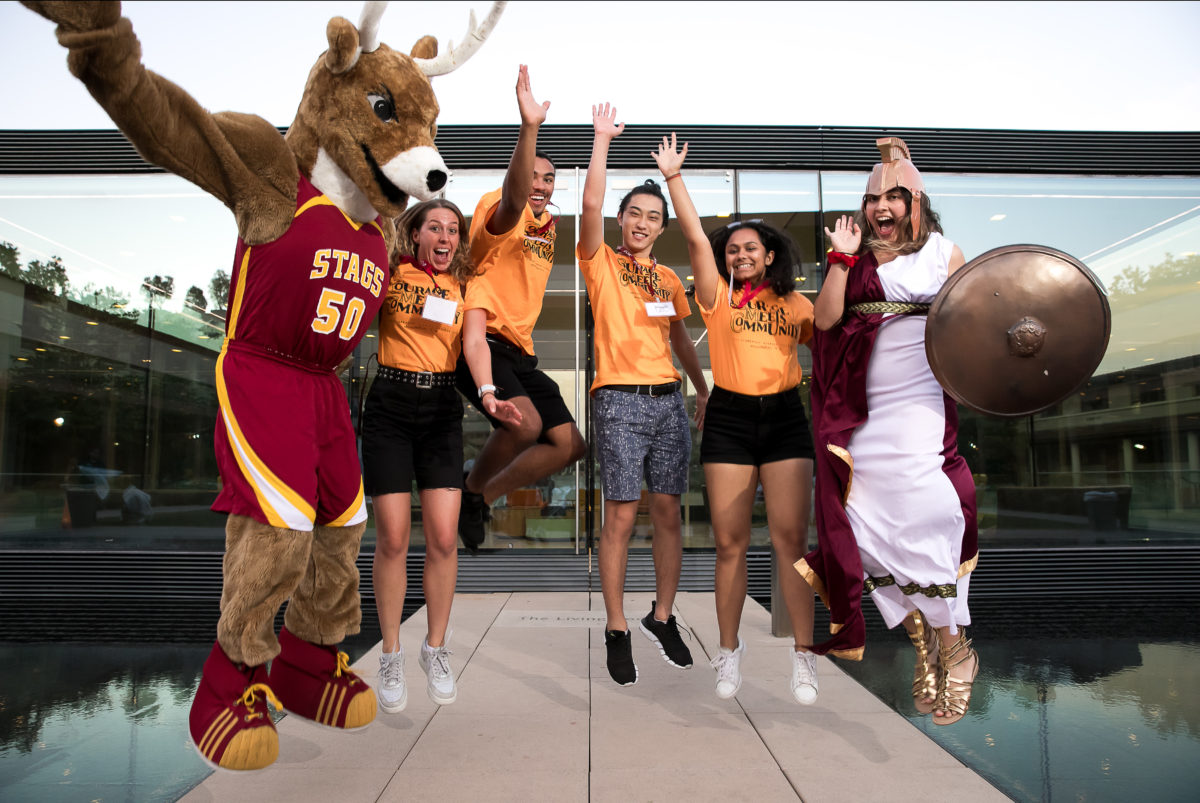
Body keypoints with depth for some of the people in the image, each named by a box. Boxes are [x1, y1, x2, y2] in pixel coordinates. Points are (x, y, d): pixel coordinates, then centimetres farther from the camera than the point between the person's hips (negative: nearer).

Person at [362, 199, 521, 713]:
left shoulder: (466, 284, 9)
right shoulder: (391, 272, 6)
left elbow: (474, 343, -5)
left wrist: (487, 393, -24)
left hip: (442, 408, 2)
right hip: (390, 405, -1)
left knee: (443, 537, -4)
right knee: (393, 537, -3)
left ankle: (436, 648, 17)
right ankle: (391, 656, 15)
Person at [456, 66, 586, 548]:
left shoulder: (548, 226, 15)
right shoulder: (499, 213, -10)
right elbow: (514, 199, -33)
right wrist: (529, 128, -48)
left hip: (520, 352, 9)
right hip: (486, 344, -9)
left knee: (568, 444, 7)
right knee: (525, 422, -33)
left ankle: (482, 497, 21)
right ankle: (471, 487, -2)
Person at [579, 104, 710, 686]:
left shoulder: (669, 279, 18)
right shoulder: (601, 263, 5)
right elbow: (591, 205, -10)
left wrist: (704, 390, 20)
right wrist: (602, 139, -7)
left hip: (669, 402, 5)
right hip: (621, 401, -4)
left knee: (668, 512, 7)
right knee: (620, 517, -4)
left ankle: (662, 617, 22)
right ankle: (616, 631, 7)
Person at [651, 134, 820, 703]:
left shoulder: (795, 305, 13)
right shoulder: (718, 297, 9)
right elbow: (696, 237, 1)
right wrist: (673, 177, -5)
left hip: (785, 417, 1)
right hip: (729, 419, 0)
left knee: (790, 537, -4)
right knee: (730, 542, 3)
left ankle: (803, 655, 7)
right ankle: (729, 652, 17)